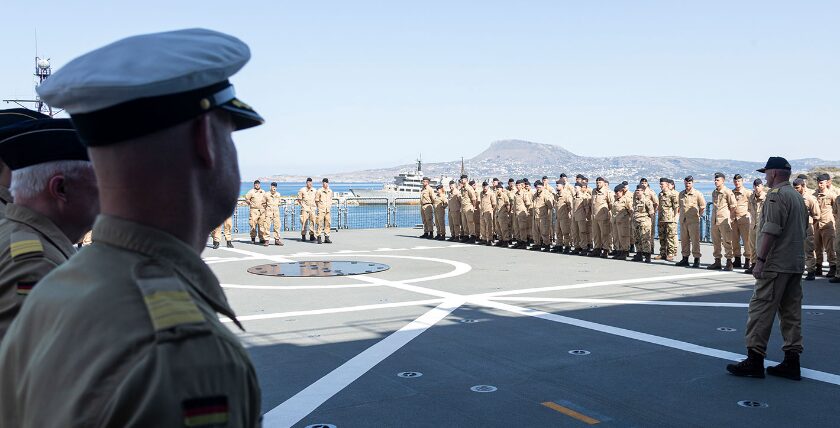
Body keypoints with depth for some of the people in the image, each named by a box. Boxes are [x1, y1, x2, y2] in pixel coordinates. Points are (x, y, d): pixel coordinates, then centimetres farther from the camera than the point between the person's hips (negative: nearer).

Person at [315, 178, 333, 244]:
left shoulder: (330, 191, 11)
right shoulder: (319, 191, -5)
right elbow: (316, 200, 0)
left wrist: (330, 206, 13)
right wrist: (319, 207, 1)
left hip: (328, 209, 5)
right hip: (321, 209, -5)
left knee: (327, 223, 5)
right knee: (320, 223, -8)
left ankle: (326, 238, 10)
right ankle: (319, 238, -6)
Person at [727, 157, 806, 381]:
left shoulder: (776, 195, -12)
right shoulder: (798, 196, 18)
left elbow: (771, 230, -20)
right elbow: (803, 231, 22)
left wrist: (760, 259, -19)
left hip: (776, 264, -10)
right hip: (796, 264, 10)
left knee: (761, 309, -7)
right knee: (791, 312, 9)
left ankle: (754, 360, -8)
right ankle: (792, 362, 11)